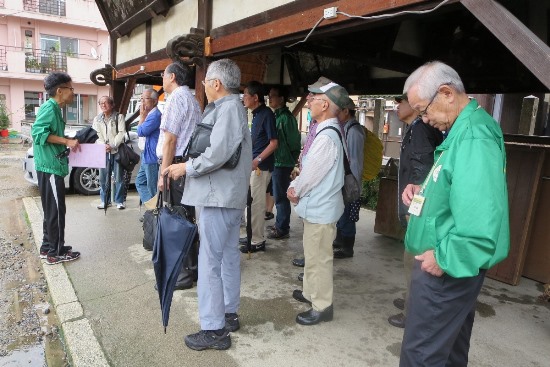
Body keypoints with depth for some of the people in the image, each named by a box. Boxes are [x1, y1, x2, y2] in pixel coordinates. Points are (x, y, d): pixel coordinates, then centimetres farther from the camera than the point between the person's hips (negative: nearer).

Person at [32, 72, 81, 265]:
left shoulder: (54, 108, 16)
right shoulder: (50, 107, -12)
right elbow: (38, 132, -23)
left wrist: (70, 141, 14)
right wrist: (67, 141, -23)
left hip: (51, 166, 10)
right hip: (50, 167, -10)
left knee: (51, 210, 16)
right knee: (56, 211, -2)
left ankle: (47, 248, 26)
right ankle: (56, 253, 7)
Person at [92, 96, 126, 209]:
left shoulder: (119, 116, 3)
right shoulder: (97, 119, 14)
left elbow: (121, 133, -6)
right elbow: (95, 135, 7)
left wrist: (112, 145, -15)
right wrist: (103, 145, -11)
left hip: (117, 151, -3)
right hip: (103, 152, 3)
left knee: (119, 177, -1)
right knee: (103, 178, 4)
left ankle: (119, 201, 7)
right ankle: (105, 200, 15)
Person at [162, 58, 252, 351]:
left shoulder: (228, 108, -14)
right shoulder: (228, 107, 18)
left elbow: (217, 154, -23)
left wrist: (185, 168, -11)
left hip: (217, 195, -11)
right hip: (229, 194, 11)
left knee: (210, 261, -4)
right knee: (229, 255, 16)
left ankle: (214, 330, 6)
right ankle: (229, 314, 30)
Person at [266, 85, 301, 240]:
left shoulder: (286, 117, -15)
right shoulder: (277, 115, 13)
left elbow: (293, 142, -16)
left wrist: (291, 161, -9)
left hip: (283, 163, -9)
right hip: (277, 162, 9)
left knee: (280, 197, -1)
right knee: (279, 196, 17)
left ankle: (282, 229, 9)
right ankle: (280, 224, 30)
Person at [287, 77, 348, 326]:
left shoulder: (326, 137, -24)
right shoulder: (327, 132, 9)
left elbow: (310, 175, -19)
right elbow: (309, 169, 14)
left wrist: (294, 190, -1)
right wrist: (296, 187, 2)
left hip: (320, 210, -10)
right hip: (317, 206, 10)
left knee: (318, 259, 4)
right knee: (313, 255, 23)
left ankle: (321, 307, 19)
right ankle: (311, 292, 41)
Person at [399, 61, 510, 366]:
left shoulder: (473, 138, -23)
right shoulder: (462, 129, 11)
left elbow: (480, 220, -30)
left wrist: (444, 258, -20)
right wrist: (423, 192, 5)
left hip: (447, 267, -10)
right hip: (454, 264, 10)